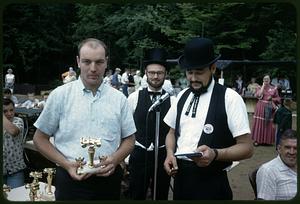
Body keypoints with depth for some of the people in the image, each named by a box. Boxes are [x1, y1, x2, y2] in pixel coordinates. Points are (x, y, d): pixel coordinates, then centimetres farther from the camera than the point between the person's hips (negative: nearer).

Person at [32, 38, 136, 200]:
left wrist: (115, 160, -11)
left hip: (109, 178, 2)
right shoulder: (60, 95, -3)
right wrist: (66, 164, -11)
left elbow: (129, 139, 8)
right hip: (71, 179, -2)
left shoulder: (119, 99, 2)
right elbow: (40, 138, 1)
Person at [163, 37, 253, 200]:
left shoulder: (230, 98, -10)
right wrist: (170, 154, -5)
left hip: (211, 183, -5)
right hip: (180, 178, 5)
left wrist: (215, 154, -27)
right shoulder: (182, 96, 6)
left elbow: (246, 147, -11)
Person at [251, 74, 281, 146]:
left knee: (269, 124, 1)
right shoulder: (260, 87, 7)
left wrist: (271, 99, -11)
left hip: (270, 108, 1)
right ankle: (257, 140, 3)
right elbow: (258, 95, -13)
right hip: (261, 108, -1)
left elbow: (278, 99, 8)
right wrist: (263, 86, -7)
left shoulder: (274, 88, 7)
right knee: (259, 123, -2)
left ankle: (267, 140, 10)